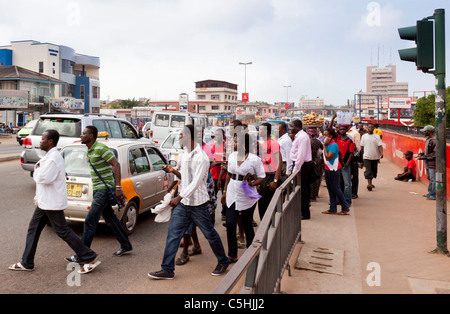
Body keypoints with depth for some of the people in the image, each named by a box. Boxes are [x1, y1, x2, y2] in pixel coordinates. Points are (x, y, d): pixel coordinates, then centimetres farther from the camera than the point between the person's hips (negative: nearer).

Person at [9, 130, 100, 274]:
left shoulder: (54, 157, -19)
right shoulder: (49, 155, 15)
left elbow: (45, 178, -26)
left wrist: (37, 170, -9)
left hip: (53, 203, -11)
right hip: (44, 202, 11)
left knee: (63, 231, -6)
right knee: (33, 229, 15)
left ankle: (89, 259, 1)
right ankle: (26, 263, 25)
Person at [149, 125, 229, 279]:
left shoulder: (201, 158, -17)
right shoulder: (184, 155, 9)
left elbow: (196, 182, -25)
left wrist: (179, 197, -31)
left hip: (198, 204, -7)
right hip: (182, 203, 7)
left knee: (210, 235, 8)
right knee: (172, 235, 3)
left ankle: (223, 262, 29)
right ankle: (167, 270, 10)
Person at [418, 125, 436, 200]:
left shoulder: (434, 140, -19)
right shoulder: (428, 139, 12)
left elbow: (435, 154, -21)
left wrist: (424, 157, -19)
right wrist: (422, 154, 8)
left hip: (433, 163, -10)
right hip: (428, 163, 10)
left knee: (433, 179, -4)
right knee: (430, 178, 19)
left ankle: (434, 195, 2)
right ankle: (430, 193, 30)